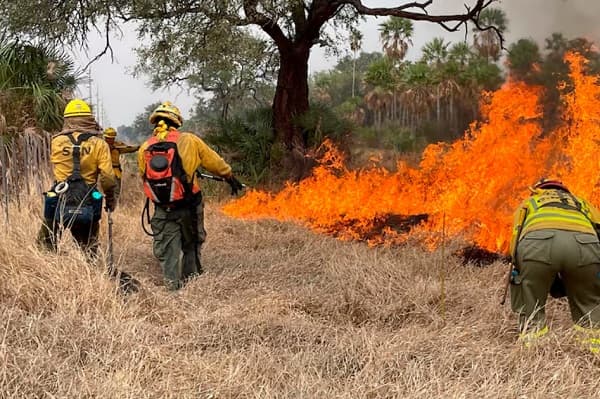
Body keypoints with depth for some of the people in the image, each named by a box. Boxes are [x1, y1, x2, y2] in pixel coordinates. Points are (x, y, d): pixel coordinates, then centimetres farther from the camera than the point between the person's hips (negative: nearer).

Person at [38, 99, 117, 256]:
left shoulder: (56, 142, -1)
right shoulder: (99, 144, -4)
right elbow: (107, 176, -8)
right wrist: (110, 197, 7)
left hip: (59, 203, 0)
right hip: (86, 206, 0)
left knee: (46, 245, 16)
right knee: (89, 249, 13)